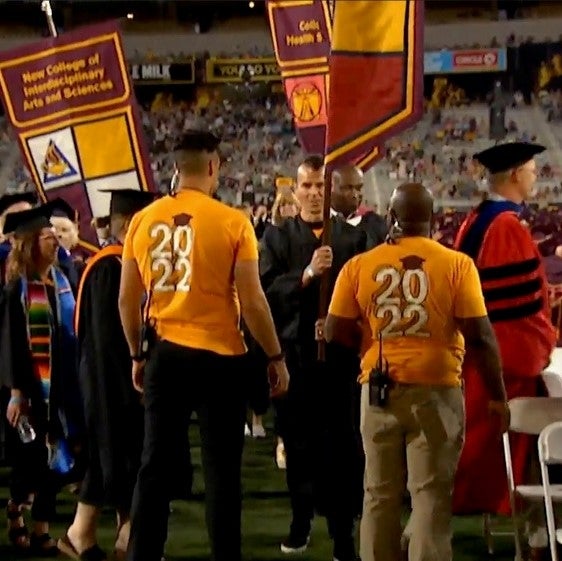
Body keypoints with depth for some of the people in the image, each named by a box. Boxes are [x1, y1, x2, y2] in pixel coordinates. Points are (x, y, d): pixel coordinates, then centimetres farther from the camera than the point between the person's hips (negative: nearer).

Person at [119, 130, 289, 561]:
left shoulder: (144, 220, 2)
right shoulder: (233, 222, -9)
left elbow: (127, 300, 6)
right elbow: (252, 302, -9)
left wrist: (137, 354, 19)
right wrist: (276, 357, 2)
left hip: (164, 356, 3)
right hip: (219, 357, -3)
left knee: (155, 465, 10)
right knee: (221, 470, 5)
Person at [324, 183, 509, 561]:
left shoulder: (359, 266, -1)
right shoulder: (456, 264, -7)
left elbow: (336, 331, 0)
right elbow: (480, 335, -9)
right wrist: (498, 396, -1)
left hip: (380, 390, 2)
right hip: (437, 389, -2)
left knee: (380, 494, 11)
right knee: (432, 494, 4)